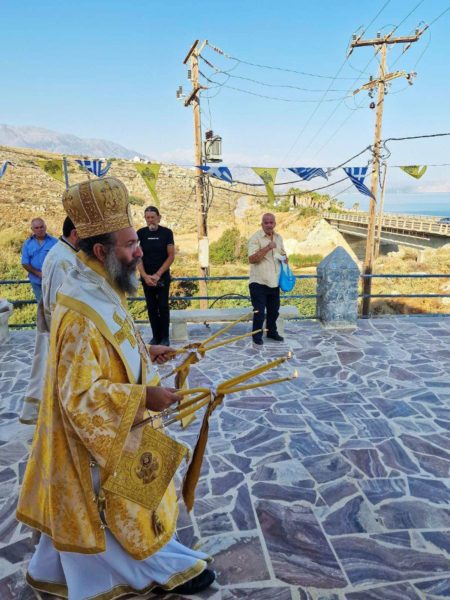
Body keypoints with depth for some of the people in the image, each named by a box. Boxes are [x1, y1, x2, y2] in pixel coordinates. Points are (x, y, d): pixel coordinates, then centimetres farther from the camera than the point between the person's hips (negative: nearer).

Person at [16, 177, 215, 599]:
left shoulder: (96, 291, 0)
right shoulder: (81, 314, -32)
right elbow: (81, 396, -29)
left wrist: (143, 353, 6)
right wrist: (142, 396, -27)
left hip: (98, 431, 9)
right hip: (102, 436, -9)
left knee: (82, 506, 27)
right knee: (127, 506, 13)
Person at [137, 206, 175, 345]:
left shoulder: (167, 232, -4)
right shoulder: (140, 233, 0)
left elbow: (171, 256, -5)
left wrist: (158, 274, -10)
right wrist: (145, 275, -13)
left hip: (163, 276, -2)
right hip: (146, 277, 2)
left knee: (163, 306, 1)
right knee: (151, 307, 7)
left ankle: (165, 337, 11)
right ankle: (155, 336, 16)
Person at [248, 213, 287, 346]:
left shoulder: (279, 237, 8)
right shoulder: (255, 238, -14)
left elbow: (282, 253, 23)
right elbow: (251, 259, -24)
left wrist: (284, 258, 0)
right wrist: (267, 248, -31)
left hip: (274, 282, 7)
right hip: (258, 282, -7)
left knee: (274, 310, 18)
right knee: (259, 311, 0)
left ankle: (272, 332, 36)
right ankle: (257, 336, 16)